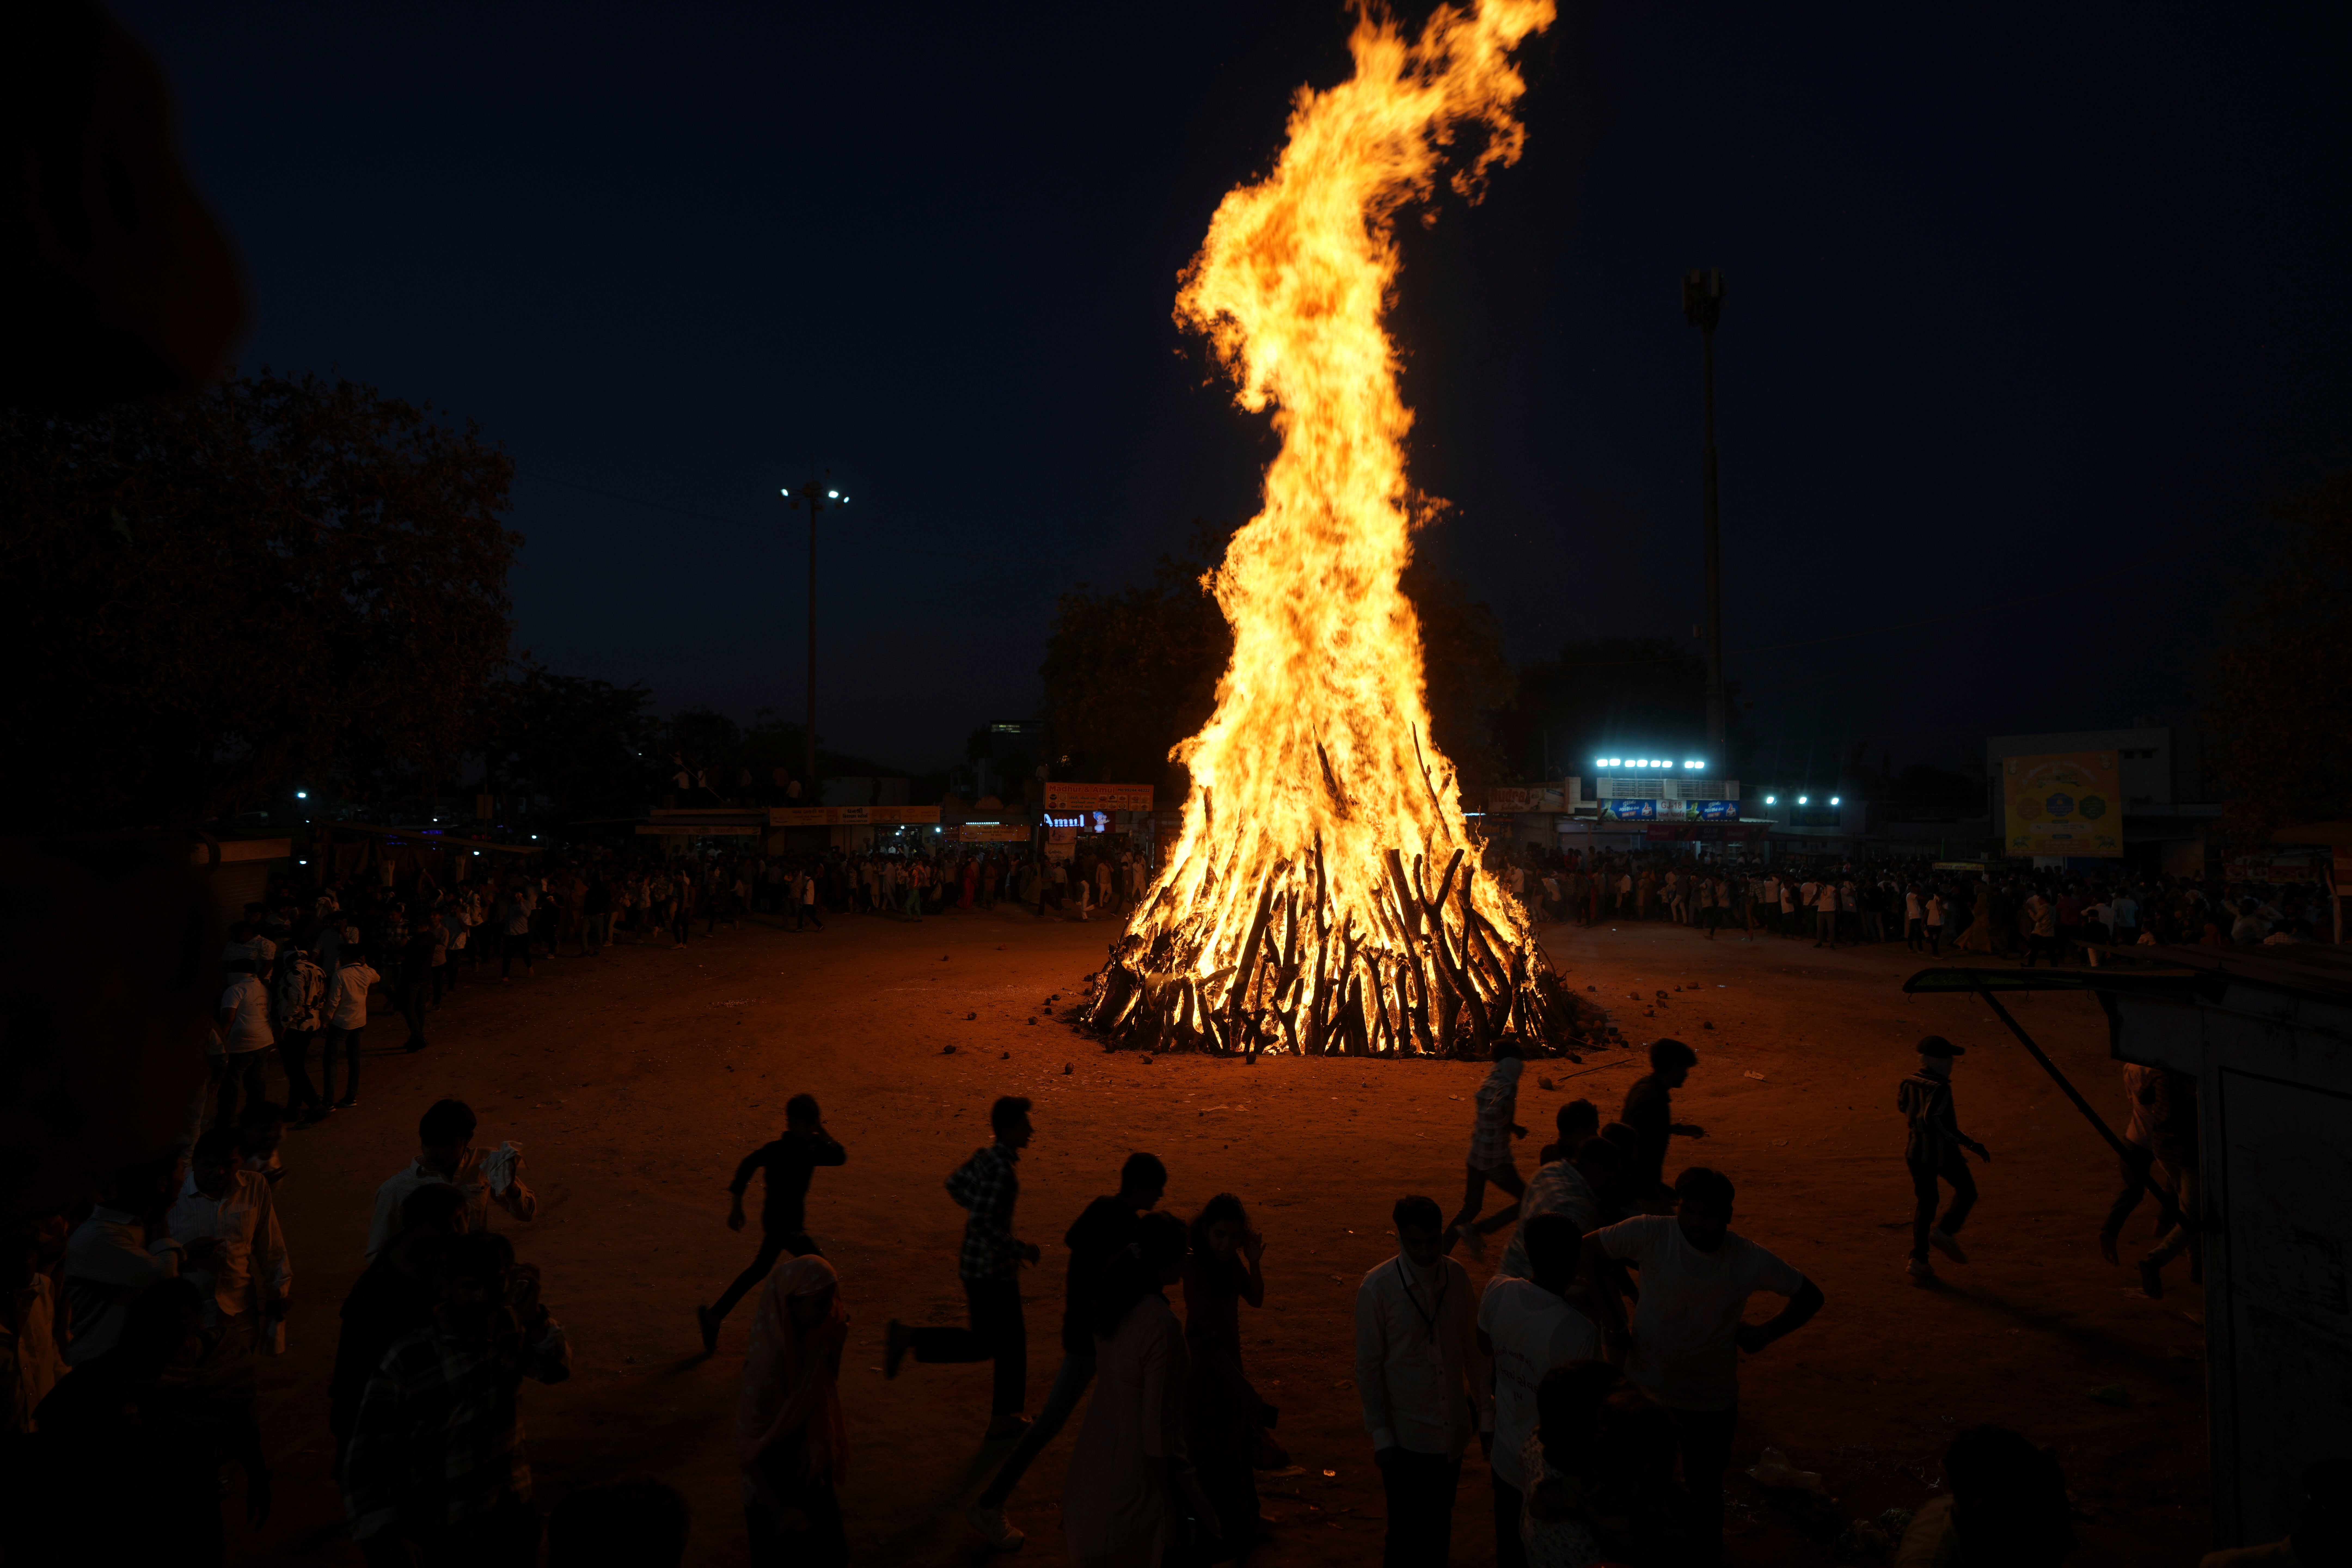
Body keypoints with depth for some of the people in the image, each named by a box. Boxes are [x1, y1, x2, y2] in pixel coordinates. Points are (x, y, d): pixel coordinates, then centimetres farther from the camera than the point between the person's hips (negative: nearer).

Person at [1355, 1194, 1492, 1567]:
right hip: (1407, 1436, -4)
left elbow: (1473, 1349, 6)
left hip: (1453, 1431, 4)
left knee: (1439, 1531, 17)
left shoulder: (1457, 1276, -4)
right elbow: (1368, 1368, -10)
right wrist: (1381, 1437, -8)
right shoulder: (1377, 1288, -16)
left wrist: (1487, 1413, 9)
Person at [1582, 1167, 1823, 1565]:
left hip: (1712, 1398, 0)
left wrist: (1765, 1333, -13)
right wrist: (1610, 1318, -14)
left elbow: (1810, 1297, -2)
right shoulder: (1651, 1234, -23)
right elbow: (1590, 1249, -11)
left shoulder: (1750, 1261, -18)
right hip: (1645, 1387, 0)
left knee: (1705, 1489, 19)